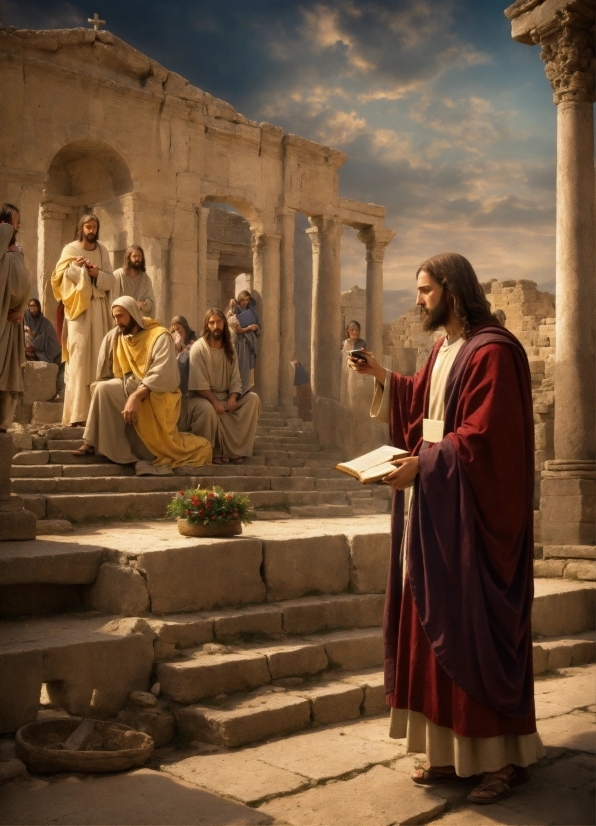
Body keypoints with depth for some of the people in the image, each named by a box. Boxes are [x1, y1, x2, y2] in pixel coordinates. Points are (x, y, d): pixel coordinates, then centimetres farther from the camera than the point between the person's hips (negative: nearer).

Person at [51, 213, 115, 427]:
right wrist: (77, 267, -16)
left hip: (98, 308, 4)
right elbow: (63, 277, -3)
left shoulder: (102, 250, 14)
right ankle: (77, 413, -15)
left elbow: (111, 281, 8)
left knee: (97, 355, -2)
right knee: (79, 357, -12)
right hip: (78, 308, -4)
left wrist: (97, 274, -10)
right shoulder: (70, 249, 4)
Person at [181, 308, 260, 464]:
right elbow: (199, 383, -16)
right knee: (207, 409, -39)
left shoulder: (230, 350, 9)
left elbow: (236, 379, 4)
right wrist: (215, 402, -26)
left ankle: (234, 448, -17)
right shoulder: (198, 348, -9)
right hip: (203, 397, -6)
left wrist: (232, 397, -17)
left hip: (226, 397, 6)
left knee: (253, 398, -16)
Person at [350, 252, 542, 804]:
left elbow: (484, 436, -21)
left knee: (478, 628, -2)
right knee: (438, 627, 10)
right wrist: (381, 377, 12)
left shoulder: (492, 351, -14)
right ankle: (454, 749, 19)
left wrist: (424, 463, -22)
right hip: (436, 506, 9)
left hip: (474, 512, -9)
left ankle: (506, 756, 12)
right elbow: (418, 406, 22)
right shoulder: (443, 350, 14)